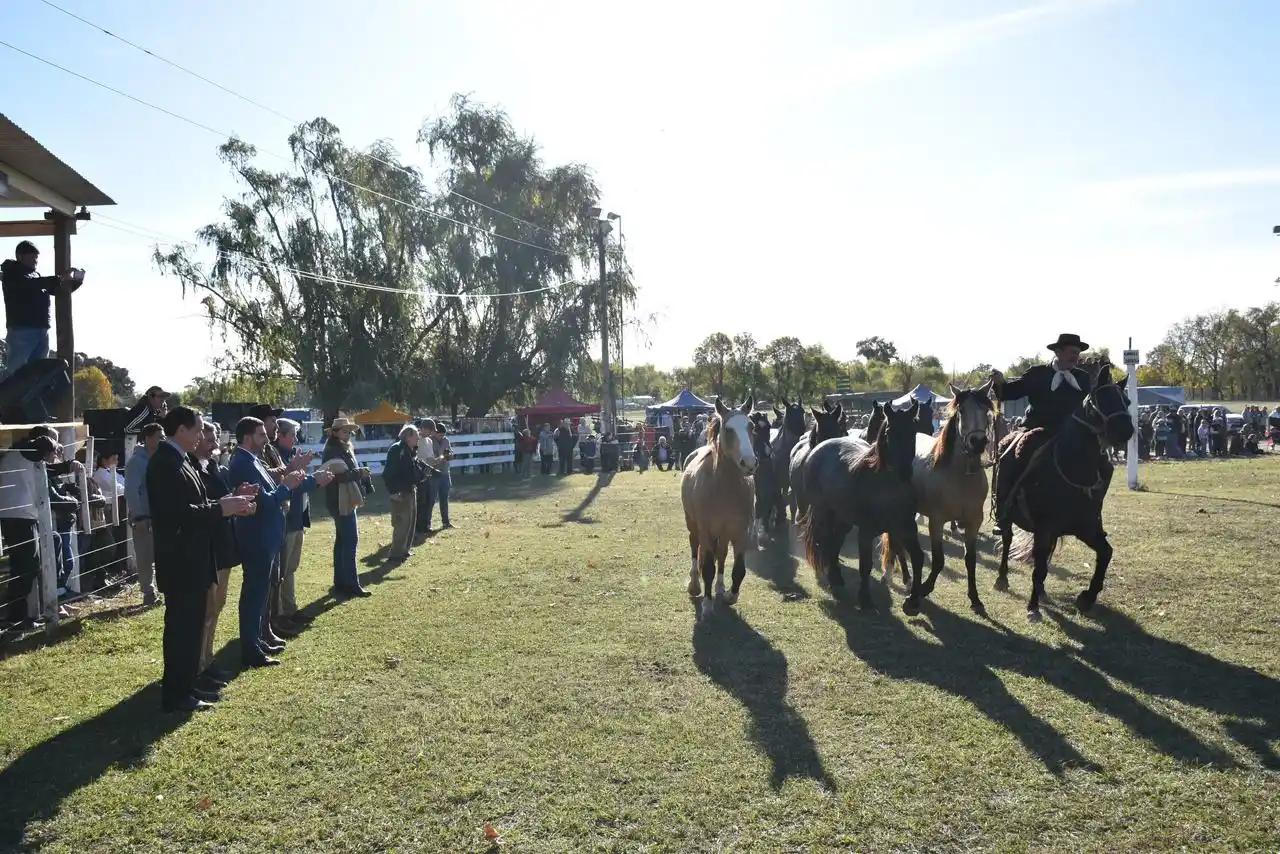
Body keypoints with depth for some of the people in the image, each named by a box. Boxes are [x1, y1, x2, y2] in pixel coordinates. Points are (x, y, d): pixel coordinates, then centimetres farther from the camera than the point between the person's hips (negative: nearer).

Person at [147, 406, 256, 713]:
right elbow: (179, 513, -26)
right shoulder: (164, 463, -18)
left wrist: (229, 503, 1)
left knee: (191, 625, 15)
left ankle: (186, 686, 25)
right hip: (179, 561, -10)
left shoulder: (180, 460, 13)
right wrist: (221, 508, -20)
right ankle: (174, 695, 9)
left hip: (192, 559, 10)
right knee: (181, 627, -1)